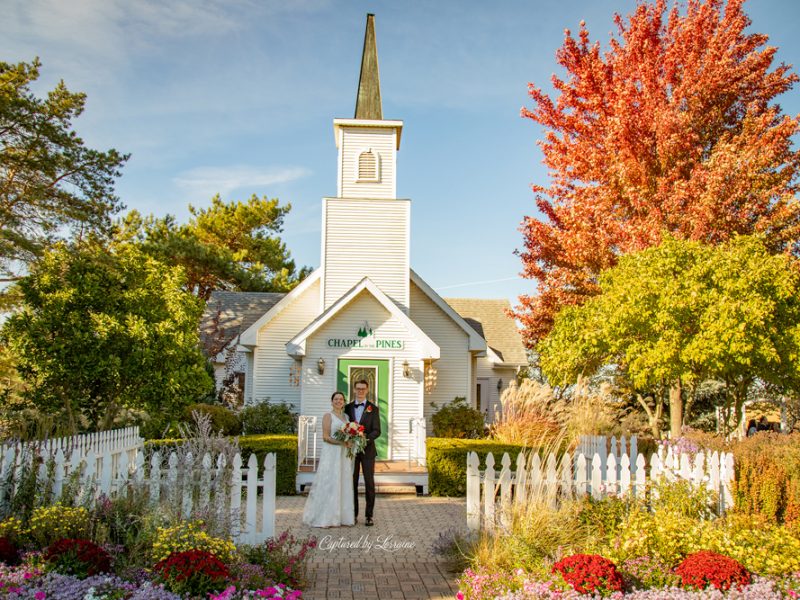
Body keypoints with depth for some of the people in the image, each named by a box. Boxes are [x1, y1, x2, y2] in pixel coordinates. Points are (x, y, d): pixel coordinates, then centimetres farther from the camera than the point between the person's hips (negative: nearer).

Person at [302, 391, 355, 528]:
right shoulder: (328, 416, -3)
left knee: (343, 484, 8)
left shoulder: (346, 416, 15)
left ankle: (341, 515, 15)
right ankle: (325, 517, 2)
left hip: (344, 455, 6)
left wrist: (350, 442, -2)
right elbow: (326, 437, -10)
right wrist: (342, 442, -21)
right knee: (329, 484, -5)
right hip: (331, 453, -6)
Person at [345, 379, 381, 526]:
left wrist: (365, 438, -22)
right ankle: (353, 514, 14)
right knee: (352, 482, 5)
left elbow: (377, 431, -5)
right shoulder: (348, 407, 8)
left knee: (369, 483, 0)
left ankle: (369, 516, 7)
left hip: (367, 450, -2)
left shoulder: (373, 408, 1)